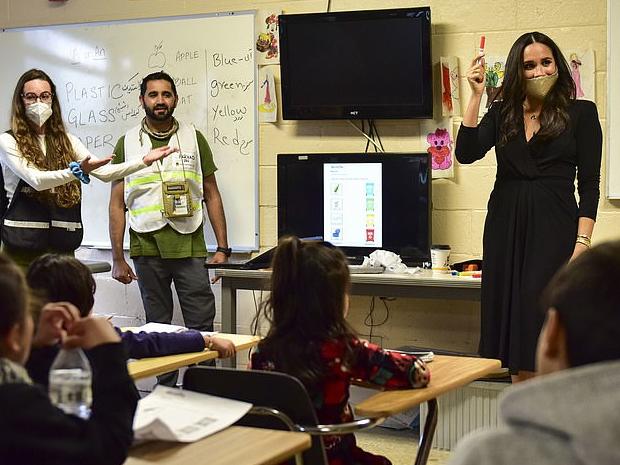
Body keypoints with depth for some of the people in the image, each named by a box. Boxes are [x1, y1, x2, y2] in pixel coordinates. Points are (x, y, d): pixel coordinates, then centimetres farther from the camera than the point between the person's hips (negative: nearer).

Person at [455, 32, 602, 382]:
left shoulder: (581, 113, 2)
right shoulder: (502, 113, 12)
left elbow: (589, 183, -1)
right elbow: (466, 153, -3)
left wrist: (583, 241, -10)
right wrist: (476, 95, -7)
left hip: (555, 227, -4)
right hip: (506, 226, 4)